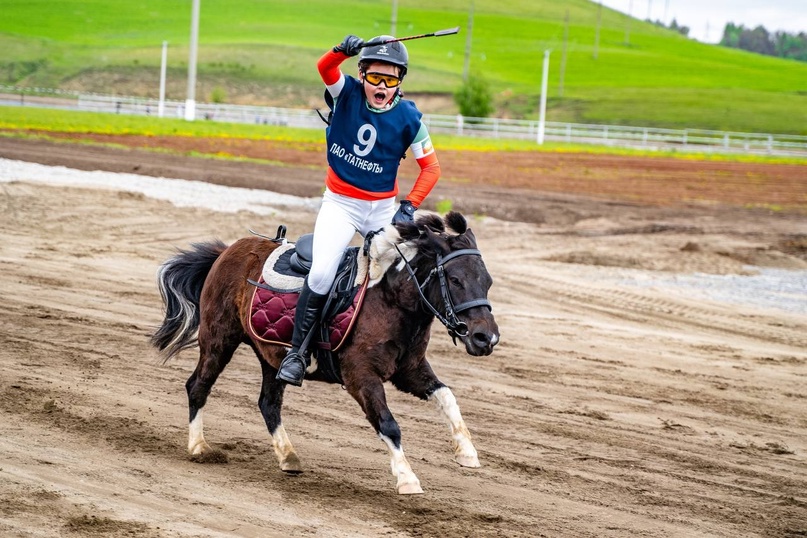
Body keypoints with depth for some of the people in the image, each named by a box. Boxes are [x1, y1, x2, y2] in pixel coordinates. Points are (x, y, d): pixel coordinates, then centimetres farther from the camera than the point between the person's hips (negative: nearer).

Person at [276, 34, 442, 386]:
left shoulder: (408, 117, -9)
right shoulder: (347, 93, -10)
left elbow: (431, 167, -5)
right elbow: (325, 67, -30)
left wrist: (409, 207, -17)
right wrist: (343, 51, -52)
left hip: (382, 208, 2)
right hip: (340, 203, -2)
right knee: (322, 274, -21)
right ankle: (297, 351, -10)